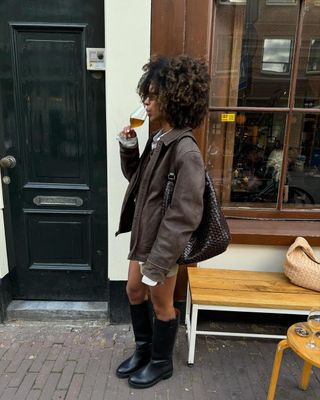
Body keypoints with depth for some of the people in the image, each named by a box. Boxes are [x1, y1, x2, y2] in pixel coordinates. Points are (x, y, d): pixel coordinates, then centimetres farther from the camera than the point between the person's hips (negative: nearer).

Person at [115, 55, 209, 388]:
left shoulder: (186, 151, -25)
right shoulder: (159, 138, 3)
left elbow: (184, 216, -26)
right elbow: (137, 178, 16)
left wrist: (157, 263, -22)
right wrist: (128, 147, -2)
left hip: (163, 242, -9)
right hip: (142, 233, 9)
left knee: (161, 304, 13)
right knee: (134, 292, 23)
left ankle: (161, 363, 41)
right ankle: (143, 349, 48)